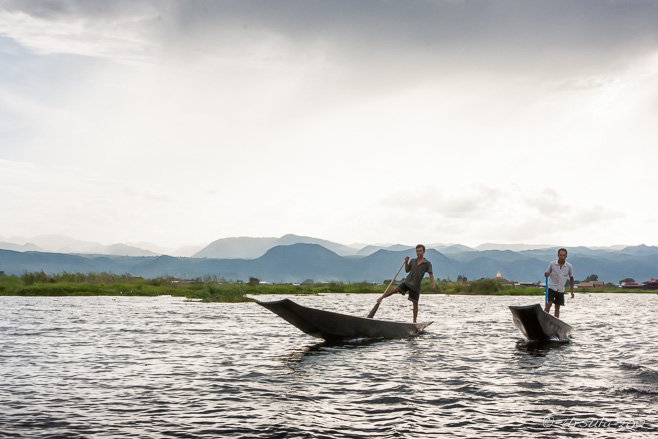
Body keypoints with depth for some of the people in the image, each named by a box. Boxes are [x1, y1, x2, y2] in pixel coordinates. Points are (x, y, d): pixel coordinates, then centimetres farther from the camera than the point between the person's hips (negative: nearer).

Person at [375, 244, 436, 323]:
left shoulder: (427, 263, -3)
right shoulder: (412, 261, 6)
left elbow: (431, 274, -9)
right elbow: (407, 270, 15)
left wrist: (433, 283, -25)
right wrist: (406, 262, -2)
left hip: (416, 286, -2)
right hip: (407, 281, 2)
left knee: (415, 304, 2)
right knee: (396, 290, -19)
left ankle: (414, 321, 10)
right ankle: (381, 298, -18)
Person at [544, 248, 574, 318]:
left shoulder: (569, 266, -3)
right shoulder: (552, 264, -6)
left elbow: (571, 278, 10)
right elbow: (546, 274, 4)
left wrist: (572, 291, 9)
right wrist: (546, 274, -22)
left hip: (561, 290, 2)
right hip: (552, 288, -2)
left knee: (557, 307, 5)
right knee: (549, 303, -15)